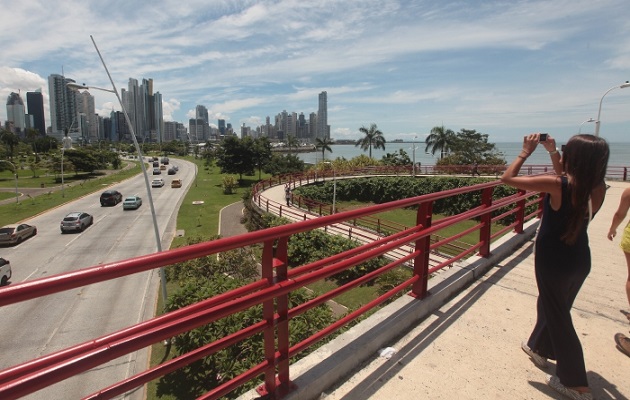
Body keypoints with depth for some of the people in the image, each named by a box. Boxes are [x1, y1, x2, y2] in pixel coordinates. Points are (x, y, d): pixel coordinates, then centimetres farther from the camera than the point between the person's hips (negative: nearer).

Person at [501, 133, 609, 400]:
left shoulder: (556, 185, -25)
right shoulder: (598, 188, -6)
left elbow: (508, 178, -20)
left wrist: (526, 152, -7)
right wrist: (552, 151, 11)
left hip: (553, 260, -6)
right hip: (580, 260, 7)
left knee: (558, 317, 10)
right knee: (552, 305, 25)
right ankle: (539, 348, 46)